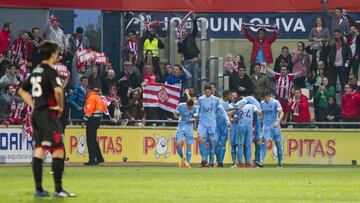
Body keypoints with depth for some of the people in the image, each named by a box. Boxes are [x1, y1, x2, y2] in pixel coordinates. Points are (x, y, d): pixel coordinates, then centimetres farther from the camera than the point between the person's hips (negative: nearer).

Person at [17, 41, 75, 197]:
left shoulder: (35, 72, 13)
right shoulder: (50, 72, -12)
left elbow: (22, 91, 22)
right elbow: (58, 90, -28)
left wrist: (33, 105, 16)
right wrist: (61, 106, -12)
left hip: (36, 114, 9)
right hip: (49, 114, -9)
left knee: (39, 150, 9)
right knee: (58, 150, -6)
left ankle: (38, 189, 9)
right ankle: (58, 189, -9)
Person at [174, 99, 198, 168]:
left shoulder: (194, 108, -8)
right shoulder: (180, 106, -10)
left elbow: (195, 117, 3)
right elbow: (175, 114, 1)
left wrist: (193, 119, -20)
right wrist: (179, 117, -21)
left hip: (189, 127, 0)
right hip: (181, 127, 0)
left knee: (189, 145, -5)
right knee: (178, 144, -11)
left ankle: (187, 162, 3)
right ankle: (182, 158, 15)